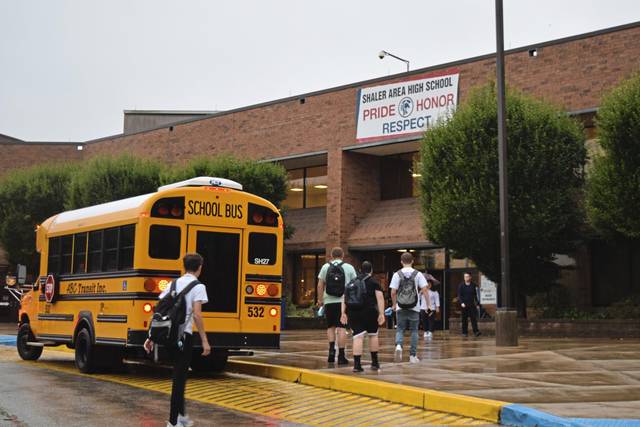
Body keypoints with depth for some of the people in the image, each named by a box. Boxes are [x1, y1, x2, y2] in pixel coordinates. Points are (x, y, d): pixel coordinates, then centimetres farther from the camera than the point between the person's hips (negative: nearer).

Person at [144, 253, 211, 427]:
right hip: (184, 335, -6)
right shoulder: (198, 286, -4)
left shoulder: (173, 284, 14)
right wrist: (204, 341, -14)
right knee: (180, 376, 0)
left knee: (179, 374, 21)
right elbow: (197, 314, -16)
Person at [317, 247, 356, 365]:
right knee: (341, 328, -2)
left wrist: (320, 299, 13)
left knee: (331, 327, 15)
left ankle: (331, 349, -3)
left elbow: (320, 285, 4)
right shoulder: (349, 267, 5)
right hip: (344, 301, -1)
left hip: (329, 302, 1)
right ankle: (341, 355, -3)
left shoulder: (325, 267, 6)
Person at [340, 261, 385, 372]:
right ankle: (374, 363, 22)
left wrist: (343, 313, 9)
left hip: (353, 312, 2)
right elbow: (380, 298, -8)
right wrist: (381, 314, -11)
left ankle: (357, 364, -11)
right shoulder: (374, 282, 3)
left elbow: (344, 297, 10)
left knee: (358, 337, -1)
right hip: (370, 312, -2)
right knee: (373, 335, 16)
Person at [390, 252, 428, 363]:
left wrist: (394, 304, 11)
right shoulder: (418, 274, -1)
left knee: (400, 329, 10)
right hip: (414, 307, 0)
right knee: (414, 330, 9)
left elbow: (393, 292, -3)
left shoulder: (397, 274, -1)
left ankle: (399, 345, -18)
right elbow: (424, 290, -6)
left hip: (401, 307, 0)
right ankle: (413, 355, 9)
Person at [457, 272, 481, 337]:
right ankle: (464, 332, 10)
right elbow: (459, 295, -4)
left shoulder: (473, 285, 7)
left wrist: (477, 303, 10)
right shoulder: (461, 285, 0)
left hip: (472, 305, 1)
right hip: (464, 305, -1)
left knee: (474, 318, -6)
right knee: (464, 319, 4)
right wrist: (461, 303, -17)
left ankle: (476, 331, -9)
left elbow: (475, 295, 13)